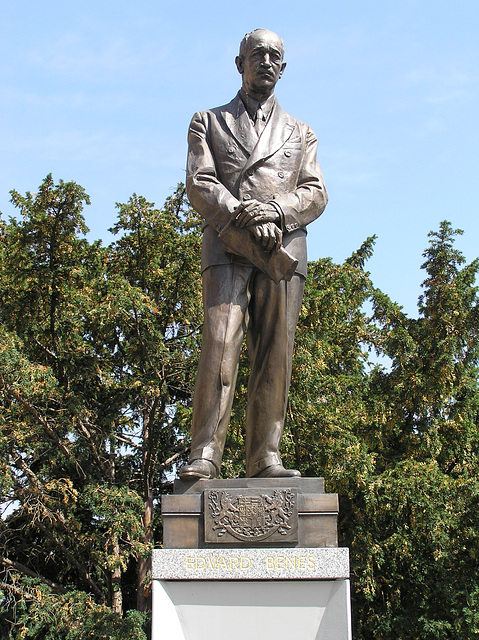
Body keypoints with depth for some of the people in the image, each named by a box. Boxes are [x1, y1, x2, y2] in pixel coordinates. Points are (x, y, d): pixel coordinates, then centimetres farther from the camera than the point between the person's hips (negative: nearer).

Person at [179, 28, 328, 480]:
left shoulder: (300, 134, 26)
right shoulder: (207, 123, 20)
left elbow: (315, 194, 11)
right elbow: (199, 184, 4)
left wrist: (275, 210, -11)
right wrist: (245, 220, -13)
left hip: (284, 247, 2)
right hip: (226, 246, -2)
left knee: (275, 353, -7)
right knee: (219, 344, -16)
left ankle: (265, 459, -9)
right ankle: (205, 455, -21)